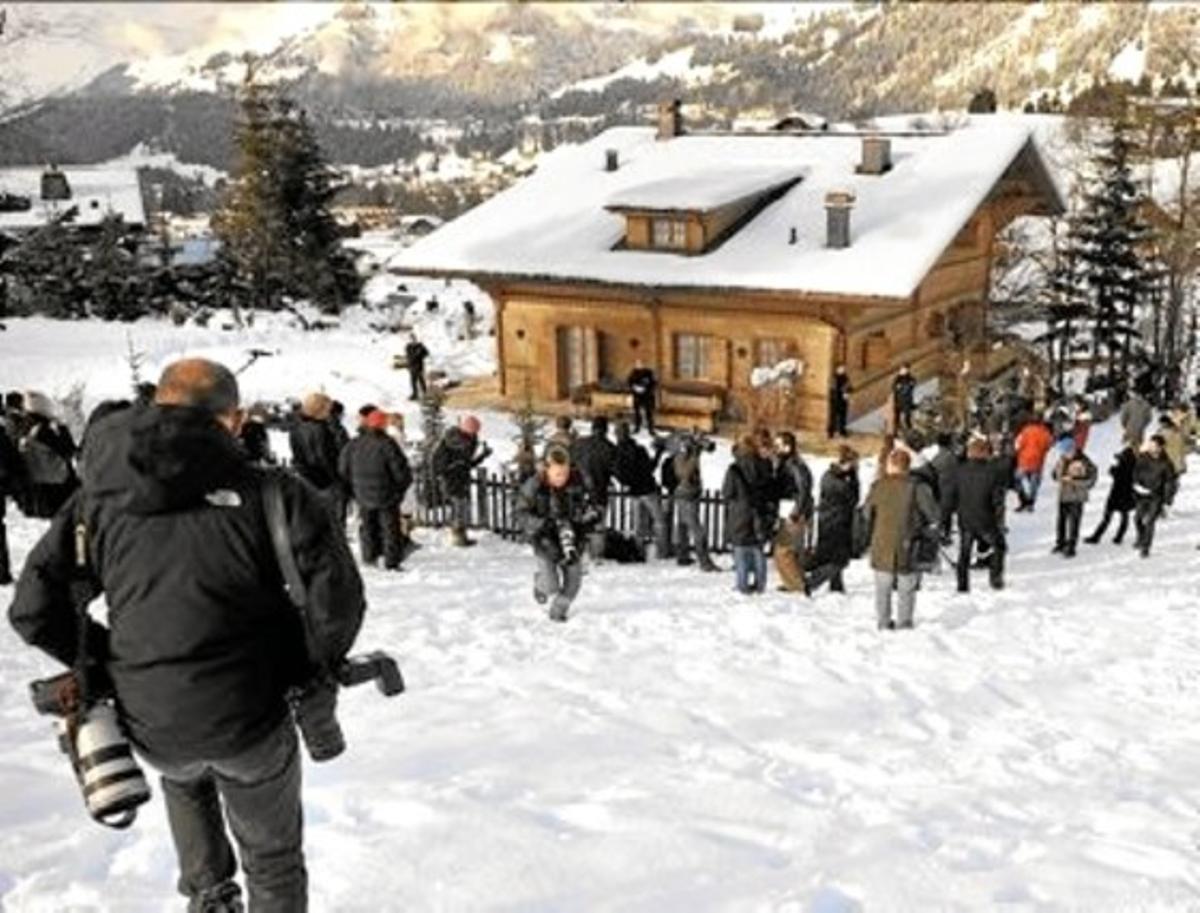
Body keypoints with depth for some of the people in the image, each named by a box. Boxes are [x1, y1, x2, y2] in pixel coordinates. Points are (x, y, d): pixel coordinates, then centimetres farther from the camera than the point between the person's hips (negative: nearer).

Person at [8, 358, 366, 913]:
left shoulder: (97, 502, -2)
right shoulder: (272, 494, -12)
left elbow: (34, 611, -1)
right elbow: (337, 598, -16)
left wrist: (110, 664, 11)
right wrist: (305, 671, 2)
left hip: (152, 726, 3)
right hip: (252, 720, -3)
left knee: (184, 775, 39)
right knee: (272, 855, 21)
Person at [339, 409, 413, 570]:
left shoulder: (353, 445, -2)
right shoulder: (387, 445, -17)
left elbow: (343, 470, 5)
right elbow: (401, 470, -13)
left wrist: (353, 490, 16)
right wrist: (401, 488, 5)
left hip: (363, 497, 4)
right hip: (386, 497, -4)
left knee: (367, 527, 19)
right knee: (390, 528, 6)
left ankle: (369, 557, 22)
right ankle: (391, 562, 7)